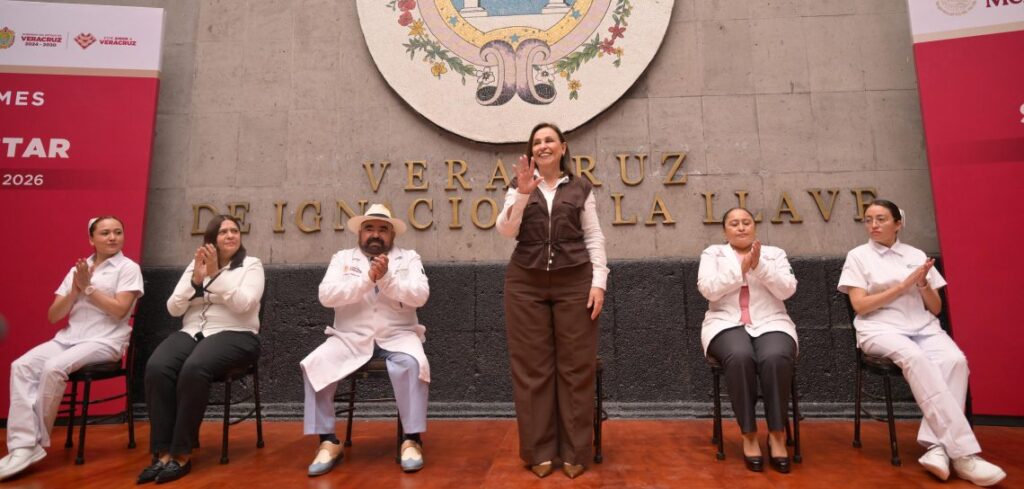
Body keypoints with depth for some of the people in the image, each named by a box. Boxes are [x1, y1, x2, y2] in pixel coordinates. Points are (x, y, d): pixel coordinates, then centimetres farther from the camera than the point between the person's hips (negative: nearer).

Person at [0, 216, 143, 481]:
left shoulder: (128, 268, 0)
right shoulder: (78, 268, 15)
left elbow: (119, 310, -13)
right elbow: (53, 315, 10)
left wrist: (88, 287, -7)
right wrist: (75, 289, -5)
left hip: (104, 340, -6)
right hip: (68, 337, 6)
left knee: (53, 367, -28)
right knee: (22, 366, -19)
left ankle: (35, 441, -12)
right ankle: (23, 444, -22)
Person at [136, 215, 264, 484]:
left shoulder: (252, 265, 4)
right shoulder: (194, 265, 17)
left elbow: (243, 304, -12)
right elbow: (173, 308, 8)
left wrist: (216, 275, -15)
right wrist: (196, 279, -6)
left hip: (234, 335, -4)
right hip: (192, 332, 4)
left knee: (193, 369, -34)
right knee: (156, 368, -27)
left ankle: (182, 454, -22)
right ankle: (163, 453, -21)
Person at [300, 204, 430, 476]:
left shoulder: (409, 258, 9)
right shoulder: (342, 258, 11)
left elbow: (420, 295, -7)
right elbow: (326, 295, -6)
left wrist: (387, 278, -20)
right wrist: (368, 278, -16)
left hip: (397, 336, -1)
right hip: (351, 337, 2)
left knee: (412, 363, -32)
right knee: (315, 365, -24)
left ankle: (411, 439, -18)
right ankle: (328, 441, -10)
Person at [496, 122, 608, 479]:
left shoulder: (580, 188, 10)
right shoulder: (519, 187, 12)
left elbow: (594, 237, 5)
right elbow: (506, 231, -3)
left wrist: (598, 282, -5)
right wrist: (523, 193, -16)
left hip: (574, 282, 0)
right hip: (526, 283, 1)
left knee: (576, 366, 2)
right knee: (532, 367, 3)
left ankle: (575, 452, 16)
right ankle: (539, 451, 16)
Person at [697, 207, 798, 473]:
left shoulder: (774, 253, 16)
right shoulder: (712, 254, 11)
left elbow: (786, 290, -1)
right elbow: (708, 289, -6)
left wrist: (759, 265, -12)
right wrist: (741, 268, -12)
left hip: (771, 323, 2)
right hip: (727, 324, -1)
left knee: (776, 358, -33)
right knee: (740, 357, -35)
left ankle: (777, 434, -15)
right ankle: (749, 434, -18)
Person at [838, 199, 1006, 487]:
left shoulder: (917, 255, 15)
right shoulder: (858, 256, 6)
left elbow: (935, 308, 14)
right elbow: (860, 305, -4)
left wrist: (923, 284, -6)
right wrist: (905, 284, -7)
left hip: (923, 326, 4)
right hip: (880, 328, -3)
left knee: (955, 360, -30)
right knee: (915, 358, -35)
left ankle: (937, 446, -30)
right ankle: (963, 452, -34)